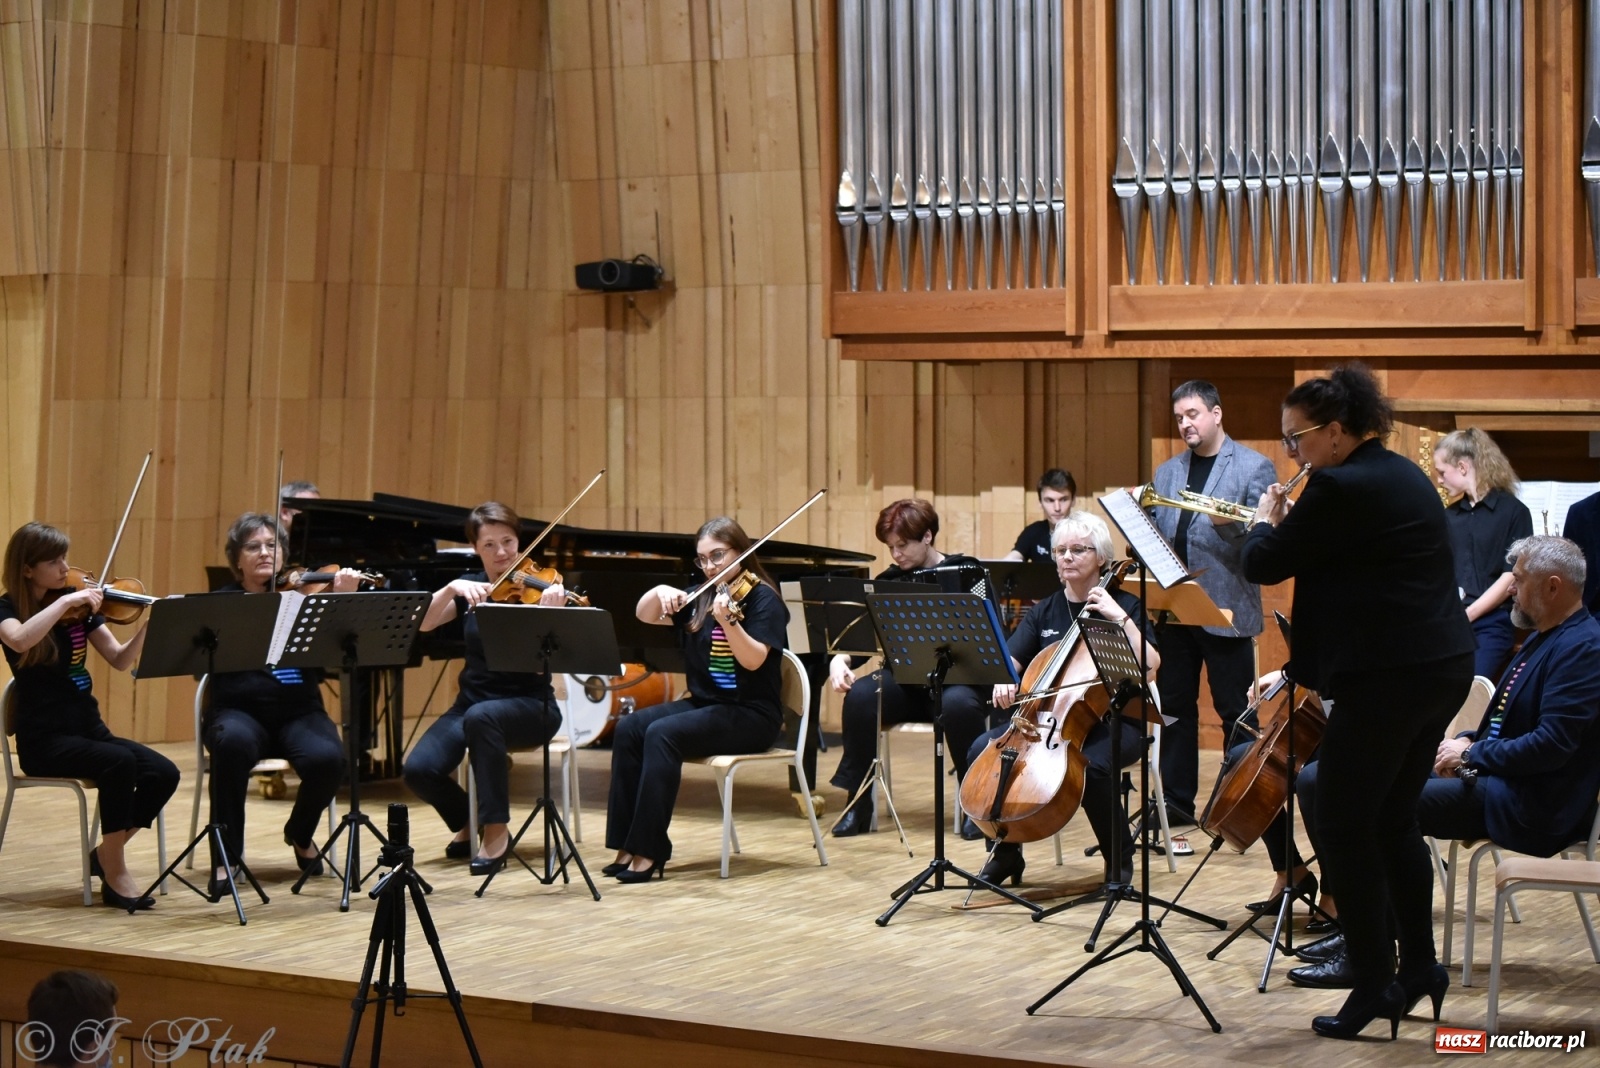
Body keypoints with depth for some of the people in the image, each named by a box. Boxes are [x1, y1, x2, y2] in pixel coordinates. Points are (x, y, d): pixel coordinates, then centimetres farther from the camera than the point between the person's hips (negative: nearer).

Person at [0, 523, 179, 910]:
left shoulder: (79, 606, 9)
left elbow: (120, 660, 4)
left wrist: (148, 624, -12)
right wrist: (64, 602, -27)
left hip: (89, 728, 6)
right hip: (43, 737, -6)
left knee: (164, 773, -17)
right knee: (119, 762, -32)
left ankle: (104, 855, 2)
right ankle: (115, 872, -18)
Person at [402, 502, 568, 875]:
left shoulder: (536, 589, -6)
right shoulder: (468, 588, 6)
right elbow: (421, 623, -10)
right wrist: (451, 589, -25)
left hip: (528, 705, -4)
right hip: (472, 700, 4)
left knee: (481, 716, -39)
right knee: (419, 769, -22)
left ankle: (496, 832, -25)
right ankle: (467, 824, 11)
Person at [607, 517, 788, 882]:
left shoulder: (763, 599, -7)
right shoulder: (701, 597, 11)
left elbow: (754, 660, -20)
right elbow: (643, 616, 12)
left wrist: (727, 620, -36)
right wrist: (660, 592, -9)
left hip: (751, 715, -7)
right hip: (703, 704, 7)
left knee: (662, 734, -29)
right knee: (629, 728, -17)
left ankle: (649, 851, -27)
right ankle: (627, 845, -18)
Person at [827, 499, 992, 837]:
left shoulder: (967, 571, -3)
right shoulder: (889, 581, 6)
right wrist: (841, 660, -19)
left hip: (958, 680, -3)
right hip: (905, 682, 3)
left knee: (958, 705, -37)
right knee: (860, 696, -27)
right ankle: (858, 805, -15)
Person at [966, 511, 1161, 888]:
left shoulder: (1123, 605, -1)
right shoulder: (1044, 612, 12)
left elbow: (1150, 664, -15)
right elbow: (1009, 659, 2)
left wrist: (1121, 618, -22)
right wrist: (1003, 679, -20)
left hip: (1112, 722, -4)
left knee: (1093, 765, -37)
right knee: (981, 751, -19)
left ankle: (1120, 857, -11)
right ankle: (1006, 849, -2)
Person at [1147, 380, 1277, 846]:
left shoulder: (1253, 467, -1)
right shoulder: (1168, 472, 16)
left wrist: (1228, 523, -25)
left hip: (1226, 608, -5)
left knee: (1235, 711, 1)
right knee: (1175, 706, 9)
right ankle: (1178, 802, 16)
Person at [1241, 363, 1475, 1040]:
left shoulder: (1342, 488, -15)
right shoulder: (1403, 476, 14)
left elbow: (1263, 566, -10)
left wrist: (1266, 521, 9)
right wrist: (1293, 524, 18)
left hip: (1387, 677, -10)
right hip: (1443, 667, 10)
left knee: (1344, 828, -1)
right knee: (1393, 821, 19)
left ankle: (1373, 987, 2)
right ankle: (1418, 966, 24)